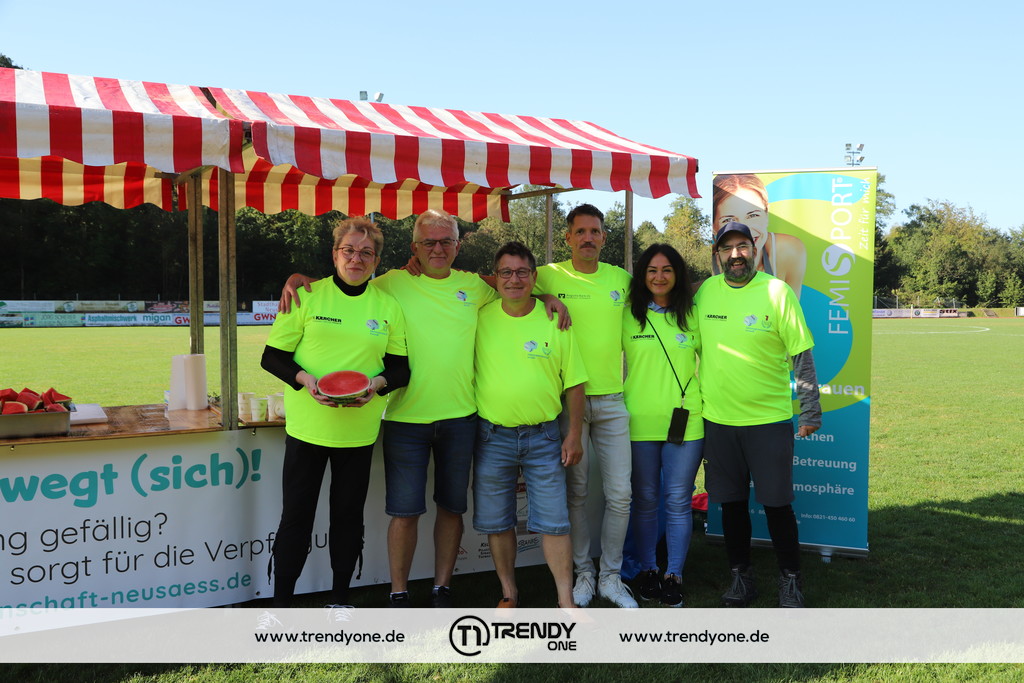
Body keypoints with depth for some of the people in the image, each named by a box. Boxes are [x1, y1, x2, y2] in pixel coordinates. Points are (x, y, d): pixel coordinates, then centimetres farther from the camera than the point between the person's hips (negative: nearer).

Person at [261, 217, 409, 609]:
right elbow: (271, 357, 0)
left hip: (360, 428, 2)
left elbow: (400, 368, 8)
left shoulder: (388, 306, 6)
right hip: (308, 425, -2)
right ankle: (280, 603, 18)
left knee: (349, 515, 10)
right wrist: (304, 379, -18)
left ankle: (340, 599, 27)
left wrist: (378, 382, -14)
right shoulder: (307, 296, -1)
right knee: (296, 516, 3)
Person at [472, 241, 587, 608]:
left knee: (553, 521, 1)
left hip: (544, 437, -1)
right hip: (492, 437, 1)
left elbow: (574, 382, 3)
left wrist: (574, 435, 1)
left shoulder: (555, 321, 0)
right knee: (497, 522, 9)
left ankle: (566, 601, 9)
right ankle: (508, 593, 26)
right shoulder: (480, 318, 0)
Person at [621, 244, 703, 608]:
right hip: (639, 423, 0)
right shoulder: (627, 316, 3)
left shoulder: (693, 315, 6)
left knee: (678, 501, 3)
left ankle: (674, 575, 15)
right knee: (645, 500, 9)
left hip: (686, 423, 0)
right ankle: (647, 570, 23)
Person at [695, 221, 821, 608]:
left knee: (777, 503, 3)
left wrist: (810, 411, -6)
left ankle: (790, 580, 20)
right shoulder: (705, 291, 4)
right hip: (718, 419, 3)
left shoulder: (777, 291, -7)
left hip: (770, 419, -3)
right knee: (731, 503, 11)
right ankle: (740, 576, 26)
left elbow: (801, 355, -5)